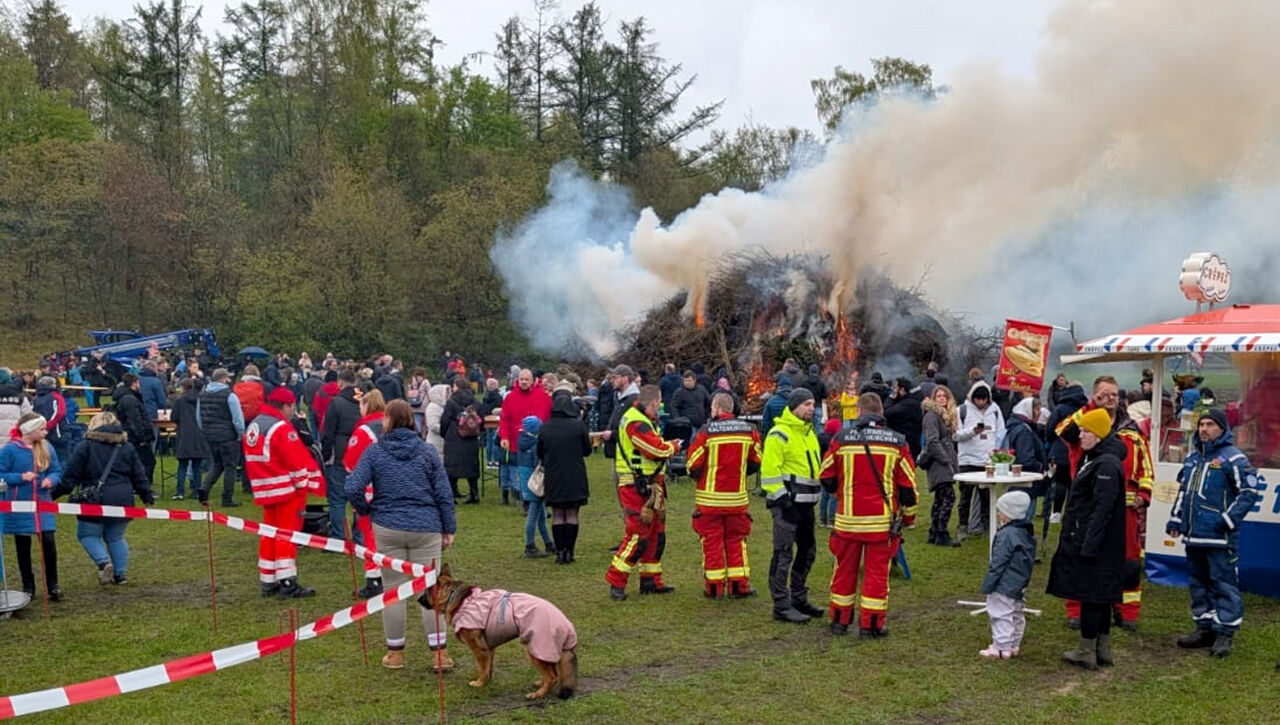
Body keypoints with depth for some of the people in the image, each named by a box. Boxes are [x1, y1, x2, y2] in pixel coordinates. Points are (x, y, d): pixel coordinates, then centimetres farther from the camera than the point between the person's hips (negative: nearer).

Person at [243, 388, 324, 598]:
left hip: (265, 491, 9)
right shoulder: (282, 428, -16)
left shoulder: (252, 427, 14)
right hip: (287, 490, -9)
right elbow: (298, 460, -19)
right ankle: (288, 583, -4)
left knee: (270, 533, 14)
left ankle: (268, 582, 19)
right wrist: (314, 482, -11)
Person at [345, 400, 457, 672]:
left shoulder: (374, 451, -2)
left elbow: (352, 488, -11)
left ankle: (395, 652, 19)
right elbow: (444, 494, 0)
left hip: (387, 529, 0)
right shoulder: (427, 452, 1)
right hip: (426, 529, 0)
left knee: (393, 588, 10)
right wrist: (449, 529, 8)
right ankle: (440, 652, 5)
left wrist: (365, 510, 9)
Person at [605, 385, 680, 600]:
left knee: (656, 534, 15)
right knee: (637, 535, -9)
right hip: (637, 487, -11)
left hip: (650, 486, 11)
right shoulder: (636, 422, -19)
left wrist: (667, 445, 3)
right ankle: (616, 582, -2)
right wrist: (674, 446, -3)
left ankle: (651, 581, 24)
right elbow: (657, 449, -22)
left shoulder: (641, 419, 16)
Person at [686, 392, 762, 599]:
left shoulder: (706, 432, -12)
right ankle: (739, 585, 14)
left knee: (712, 542, 7)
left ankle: (714, 587, 12)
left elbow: (693, 465, -8)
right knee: (736, 541, 14)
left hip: (709, 498, -3)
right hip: (737, 497, 3)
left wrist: (698, 477, 14)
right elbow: (755, 463, 7)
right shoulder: (749, 430, -1)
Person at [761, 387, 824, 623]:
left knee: (807, 550, 16)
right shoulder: (780, 434, -12)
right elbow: (769, 470, -17)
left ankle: (799, 599, 28)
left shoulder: (809, 432, 17)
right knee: (783, 554, -6)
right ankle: (781, 606, -1)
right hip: (787, 503, -10)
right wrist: (780, 497, -20)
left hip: (805, 502, 10)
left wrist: (816, 490, 22)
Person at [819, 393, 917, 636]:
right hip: (882, 520, -1)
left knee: (845, 569, 13)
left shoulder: (842, 438, -3)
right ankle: (871, 624, 10)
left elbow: (826, 478, 5)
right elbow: (908, 484, 1)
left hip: (848, 518, 1)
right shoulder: (897, 442, -3)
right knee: (877, 571, 7)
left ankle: (840, 620, 22)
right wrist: (908, 515, 15)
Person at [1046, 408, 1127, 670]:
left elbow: (1102, 509, -23)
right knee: (1100, 597, 14)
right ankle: (1103, 652, 22)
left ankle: (1086, 653, 5)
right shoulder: (1093, 458, 13)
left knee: (1091, 595, -3)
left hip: (1095, 543, -10)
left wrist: (1088, 546, -24)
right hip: (1083, 541, 10)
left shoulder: (1107, 464, -18)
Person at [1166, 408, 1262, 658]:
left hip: (1219, 537, -8)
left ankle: (1225, 633, 2)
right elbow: (1183, 491, 25)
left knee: (1223, 583, -4)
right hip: (1193, 535, 8)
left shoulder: (1232, 458, -8)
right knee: (1198, 582, 14)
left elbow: (1251, 490, -12)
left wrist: (1229, 519, -16)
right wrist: (1175, 519, 19)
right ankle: (1204, 628, 24)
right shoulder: (1193, 458, 17)